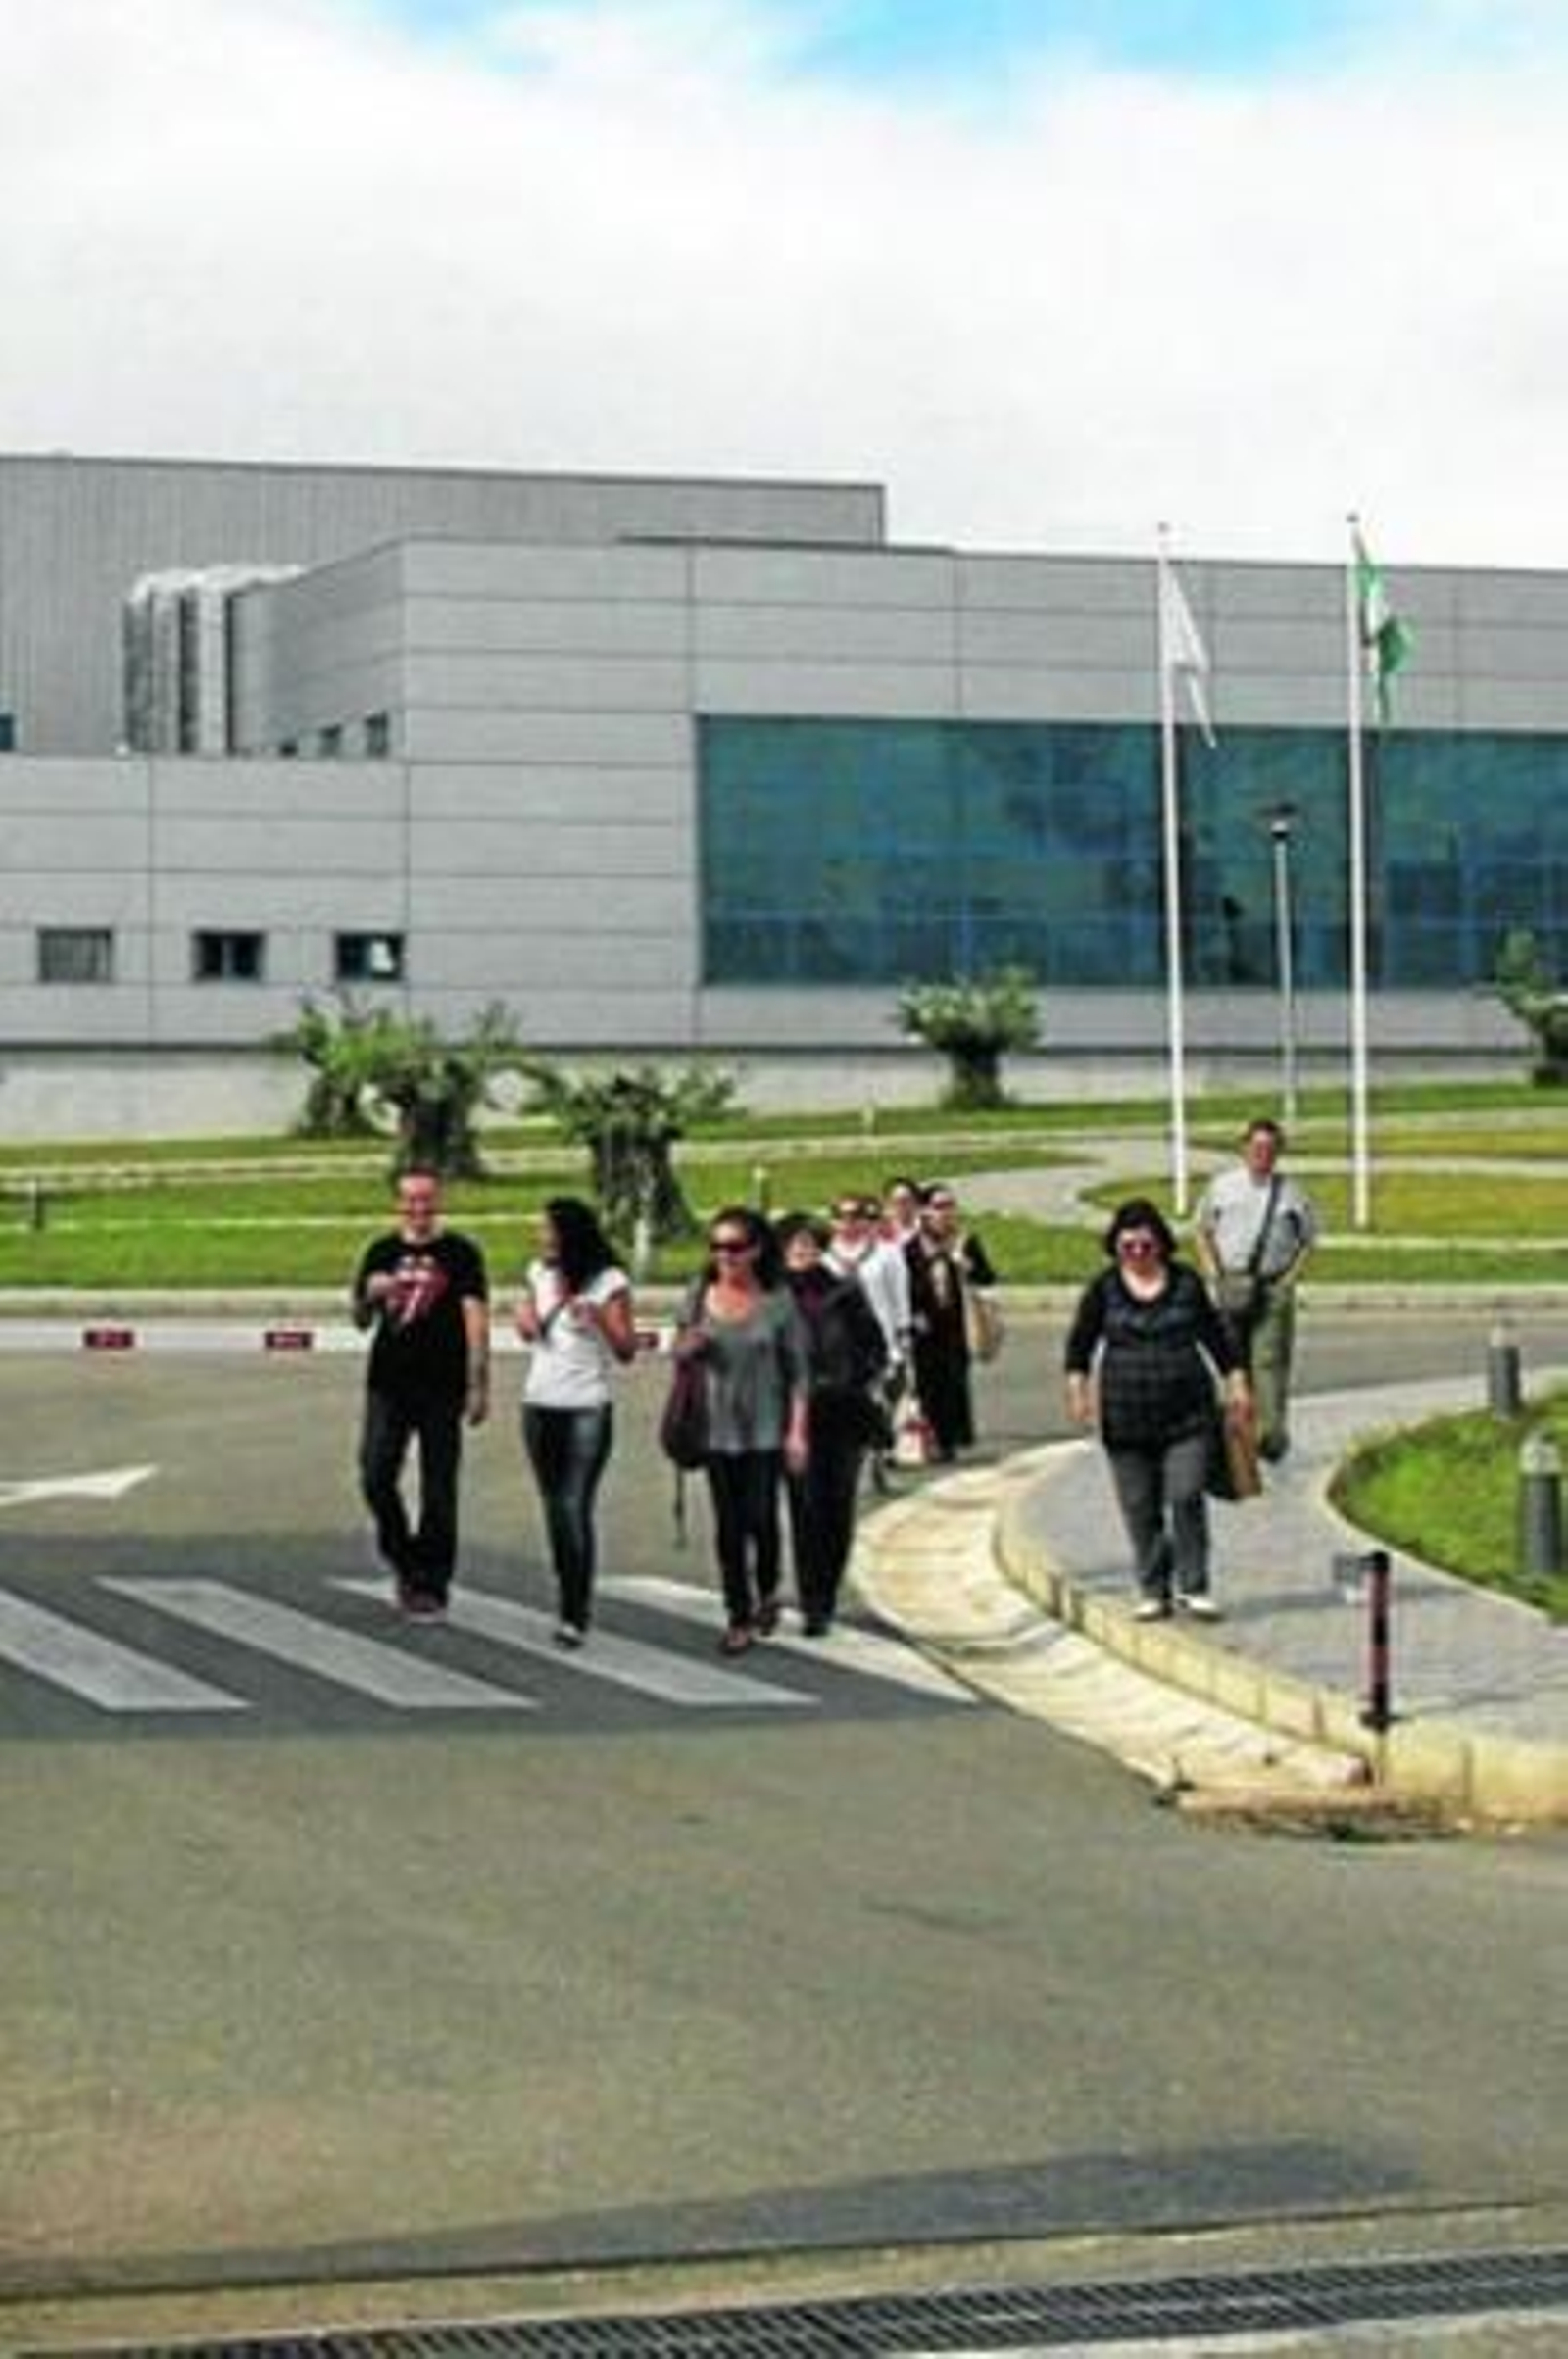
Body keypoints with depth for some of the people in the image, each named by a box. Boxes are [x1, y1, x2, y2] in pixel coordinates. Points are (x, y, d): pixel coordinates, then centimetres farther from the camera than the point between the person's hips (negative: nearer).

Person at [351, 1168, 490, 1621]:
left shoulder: (460, 1253, 1)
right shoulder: (381, 1253, 11)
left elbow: (475, 1320, -3)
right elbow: (361, 1320, 15)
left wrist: (478, 1386, -10)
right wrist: (371, 1296, -9)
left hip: (442, 1386, -3)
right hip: (388, 1384, 3)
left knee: (439, 1490, 1)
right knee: (375, 1476, -5)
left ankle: (431, 1586, 9)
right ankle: (402, 1559, 18)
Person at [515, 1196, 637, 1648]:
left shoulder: (609, 1283, -8)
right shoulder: (540, 1274, 9)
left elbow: (627, 1351, -10)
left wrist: (599, 1317, -26)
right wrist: (525, 1316, 2)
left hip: (587, 1409, -6)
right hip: (539, 1404, 6)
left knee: (575, 1508, -12)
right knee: (554, 1507, 11)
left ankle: (575, 1615, -11)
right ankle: (570, 1599, 21)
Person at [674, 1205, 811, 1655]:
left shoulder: (777, 1299, -5)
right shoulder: (702, 1294, 2)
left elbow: (798, 1370, -2)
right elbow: (680, 1352, 14)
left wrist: (797, 1431, -7)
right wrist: (689, 1343, -11)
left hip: (765, 1428, -2)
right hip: (718, 1426, 2)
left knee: (760, 1517, -3)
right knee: (728, 1525, 4)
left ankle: (767, 1594, 26)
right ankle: (739, 1618, 12)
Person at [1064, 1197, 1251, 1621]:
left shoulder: (1186, 1283, 5)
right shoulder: (1104, 1289, 2)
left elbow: (1215, 1335, 14)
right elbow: (1080, 1342, 3)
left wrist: (1236, 1382, 12)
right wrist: (1078, 1386, -11)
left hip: (1187, 1414, 0)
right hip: (1127, 1418, 0)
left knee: (1186, 1498, -9)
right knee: (1140, 1508, 3)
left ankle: (1193, 1587, 0)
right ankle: (1153, 1592, 12)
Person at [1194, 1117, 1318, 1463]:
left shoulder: (1291, 1194, 6)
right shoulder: (1222, 1187, 9)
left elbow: (1308, 1240, 13)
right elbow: (1202, 1231, 16)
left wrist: (1290, 1277, 0)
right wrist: (1214, 1275, 4)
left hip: (1274, 1288, -1)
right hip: (1231, 1285, 1)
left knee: (1270, 1360, -8)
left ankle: (1272, 1433, -6)